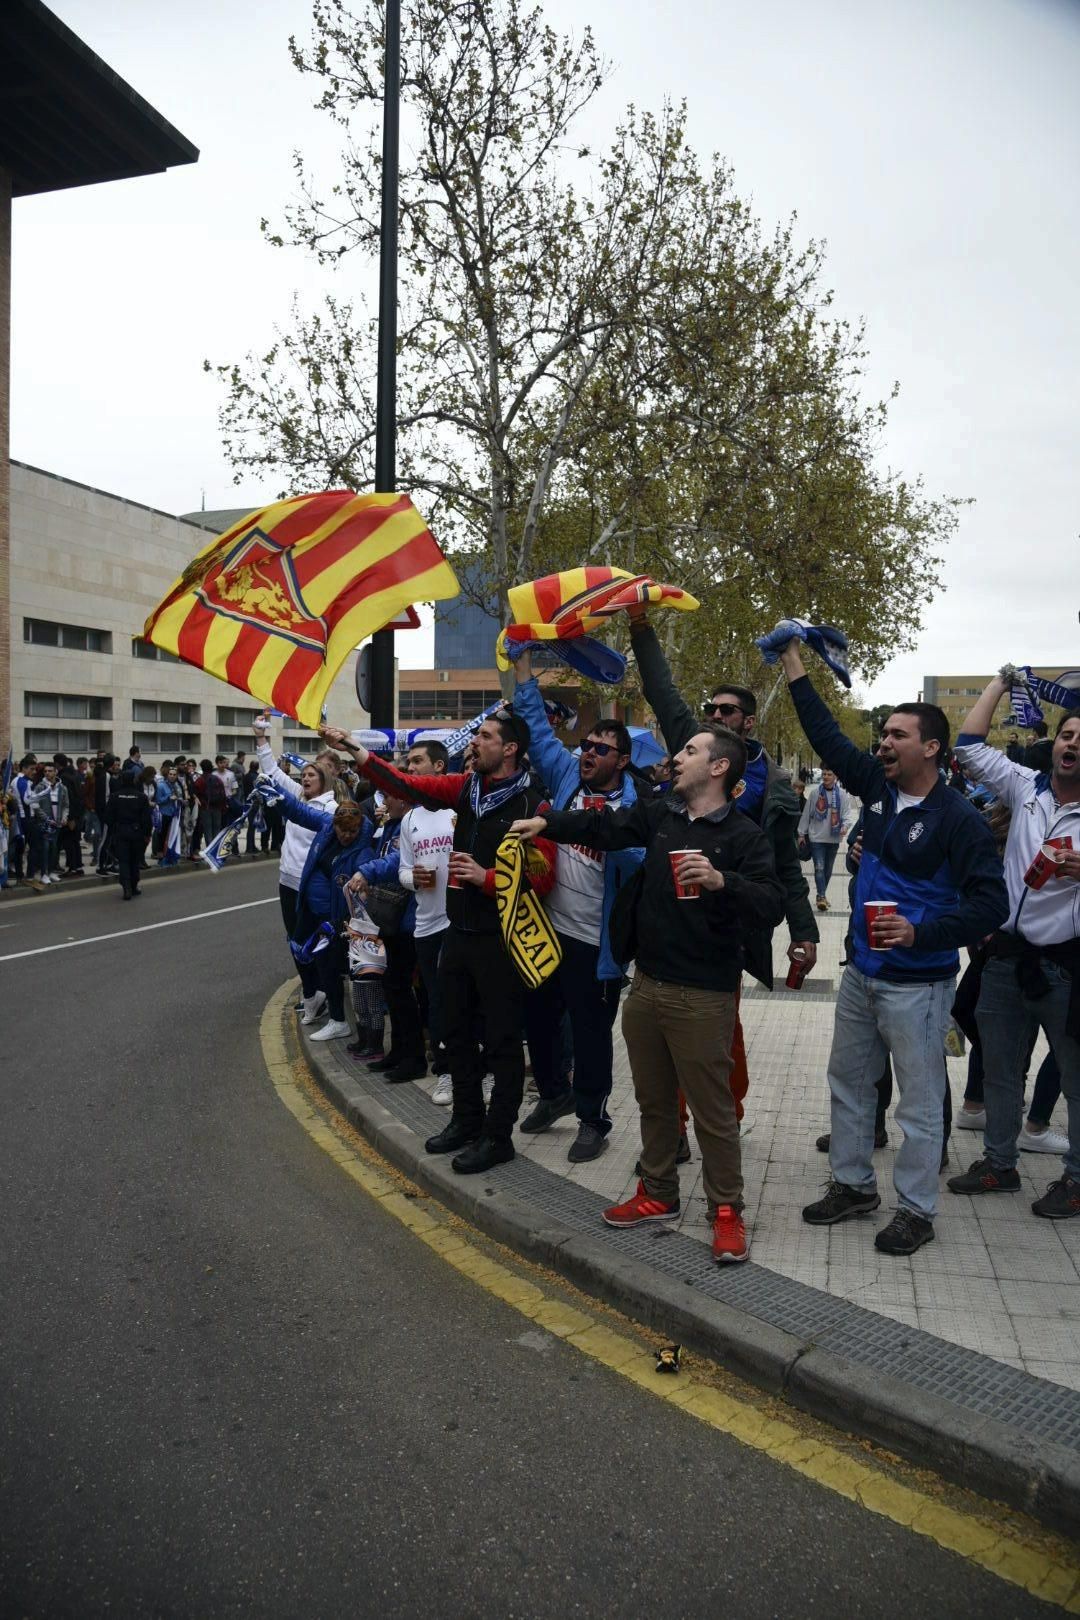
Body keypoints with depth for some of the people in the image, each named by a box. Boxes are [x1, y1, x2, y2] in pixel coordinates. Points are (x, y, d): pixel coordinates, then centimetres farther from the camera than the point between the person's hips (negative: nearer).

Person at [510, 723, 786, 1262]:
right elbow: (602, 827, 3)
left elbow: (771, 906, -17)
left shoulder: (743, 835, -9)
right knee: (653, 1099, 19)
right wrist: (546, 822, -10)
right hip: (646, 982, 6)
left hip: (702, 995, -6)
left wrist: (721, 880, -32)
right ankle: (658, 1194, 35)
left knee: (712, 1107, 4)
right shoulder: (659, 814, 7)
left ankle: (726, 1210, 22)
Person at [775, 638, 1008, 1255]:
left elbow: (992, 903, -18)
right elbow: (827, 735, 8)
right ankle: (853, 1185, 35)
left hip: (917, 984, -7)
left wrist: (921, 932, -29)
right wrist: (794, 662, 7)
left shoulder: (959, 820, -16)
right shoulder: (878, 788, 3)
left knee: (921, 1100, 6)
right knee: (848, 1082, 18)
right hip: (862, 972, 7)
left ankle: (917, 1210, 22)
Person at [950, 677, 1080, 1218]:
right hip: (1008, 955, 5)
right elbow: (969, 745, 6)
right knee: (999, 1067, 16)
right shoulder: (1027, 788, 3)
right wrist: (1001, 682, 6)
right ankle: (1000, 1162, 33)